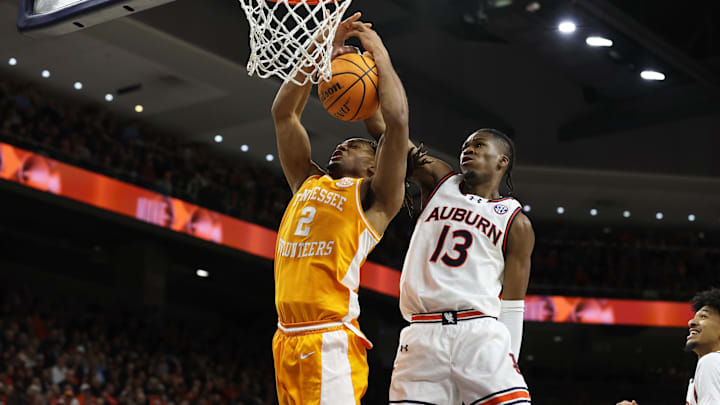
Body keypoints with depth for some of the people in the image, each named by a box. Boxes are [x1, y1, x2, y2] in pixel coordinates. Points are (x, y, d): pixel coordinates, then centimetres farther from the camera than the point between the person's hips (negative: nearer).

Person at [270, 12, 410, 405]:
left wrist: (380, 55, 4)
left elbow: (397, 119, -8)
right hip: (287, 339, 7)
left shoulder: (373, 196, 5)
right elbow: (283, 113, 22)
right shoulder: (308, 183, 22)